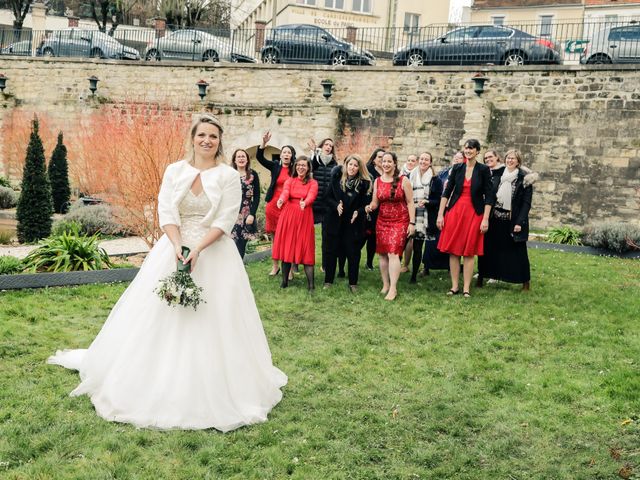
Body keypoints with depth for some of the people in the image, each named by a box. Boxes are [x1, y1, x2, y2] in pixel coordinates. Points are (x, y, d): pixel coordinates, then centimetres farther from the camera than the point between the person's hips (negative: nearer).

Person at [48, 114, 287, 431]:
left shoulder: (229, 176, -2)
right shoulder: (175, 171, 4)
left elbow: (225, 221, -9)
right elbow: (166, 213, -3)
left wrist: (198, 250, -21)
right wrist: (178, 247, -18)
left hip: (214, 253, -2)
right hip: (174, 249, 2)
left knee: (213, 324, 0)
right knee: (162, 319, 4)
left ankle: (214, 393, 15)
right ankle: (161, 385, 21)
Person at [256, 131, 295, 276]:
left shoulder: (296, 169, 3)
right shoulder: (275, 166, 6)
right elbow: (259, 157, -4)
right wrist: (264, 143, -18)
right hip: (273, 205, 2)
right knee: (275, 237, 8)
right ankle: (275, 265, 19)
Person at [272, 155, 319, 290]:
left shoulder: (313, 183, 4)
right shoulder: (289, 181, 9)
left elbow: (311, 196, -16)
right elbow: (285, 193, -12)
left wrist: (304, 203, -40)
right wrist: (281, 200, -36)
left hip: (305, 218, -2)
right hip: (288, 216, 2)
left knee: (306, 249, -5)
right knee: (287, 247, 2)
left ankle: (311, 283, -5)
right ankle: (284, 280, 12)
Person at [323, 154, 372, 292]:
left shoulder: (365, 184, -3)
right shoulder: (337, 179, 2)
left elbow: (366, 203, -3)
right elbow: (328, 197, 4)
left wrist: (358, 212, -21)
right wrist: (336, 205, -15)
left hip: (354, 223, -1)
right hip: (335, 222, 1)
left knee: (353, 253, 4)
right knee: (331, 251, 6)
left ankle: (353, 283, 16)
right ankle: (328, 281, 16)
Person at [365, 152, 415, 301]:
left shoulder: (403, 180, -5)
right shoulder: (377, 181, 7)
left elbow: (410, 203, -3)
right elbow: (375, 202, 9)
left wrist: (412, 223, -7)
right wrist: (369, 207, -14)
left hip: (399, 221, -4)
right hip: (382, 221, 5)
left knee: (393, 253, -14)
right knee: (382, 254, 6)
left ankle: (393, 288, -11)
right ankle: (385, 285, 20)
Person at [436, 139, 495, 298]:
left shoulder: (483, 170, -2)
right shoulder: (457, 168, 5)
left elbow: (488, 196, -3)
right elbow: (447, 191, 5)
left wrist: (485, 219, -9)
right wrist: (440, 214, 0)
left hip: (474, 213, -2)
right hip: (455, 211, 3)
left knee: (469, 252, 1)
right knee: (453, 250, 3)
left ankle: (466, 288, 8)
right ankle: (454, 286, 11)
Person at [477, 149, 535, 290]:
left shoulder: (524, 179, -3)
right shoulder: (499, 175, 9)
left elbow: (526, 203, -7)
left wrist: (519, 222, -15)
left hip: (513, 221, -4)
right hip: (496, 218, 4)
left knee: (517, 250, 1)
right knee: (489, 248, 7)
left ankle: (525, 281, 12)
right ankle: (481, 278, 15)